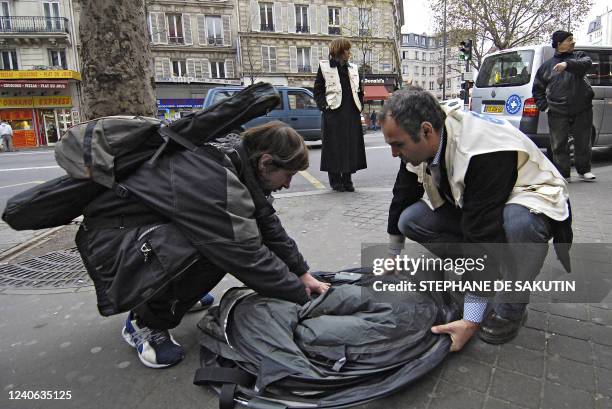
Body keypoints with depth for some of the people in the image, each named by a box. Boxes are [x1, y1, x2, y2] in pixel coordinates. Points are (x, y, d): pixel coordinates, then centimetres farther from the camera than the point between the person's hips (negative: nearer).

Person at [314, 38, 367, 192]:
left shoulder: (353, 69, 16)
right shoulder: (324, 67, 2)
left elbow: (360, 91, 21)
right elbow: (318, 91, 1)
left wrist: (359, 106, 9)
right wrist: (325, 106, -9)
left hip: (352, 115, 5)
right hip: (334, 114, -5)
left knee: (352, 145, 4)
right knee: (335, 146, -2)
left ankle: (347, 179, 14)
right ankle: (335, 181, 8)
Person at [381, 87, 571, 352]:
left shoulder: (485, 153, -38)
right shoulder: (420, 141, -15)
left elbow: (484, 237, -38)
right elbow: (403, 198, -1)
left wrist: (471, 319, -33)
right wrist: (392, 255, 10)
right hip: (469, 206, 6)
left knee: (520, 222, -41)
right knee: (410, 219, -14)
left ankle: (511, 308, -13)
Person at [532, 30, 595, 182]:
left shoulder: (579, 56, 11)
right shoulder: (547, 65, 11)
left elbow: (586, 63, -14)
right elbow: (537, 88, 17)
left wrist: (567, 64, -32)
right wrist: (544, 106, 5)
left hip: (582, 110, 1)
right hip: (557, 113, 0)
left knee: (583, 142, 9)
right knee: (559, 145, -1)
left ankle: (584, 170, 25)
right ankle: (563, 174, 9)